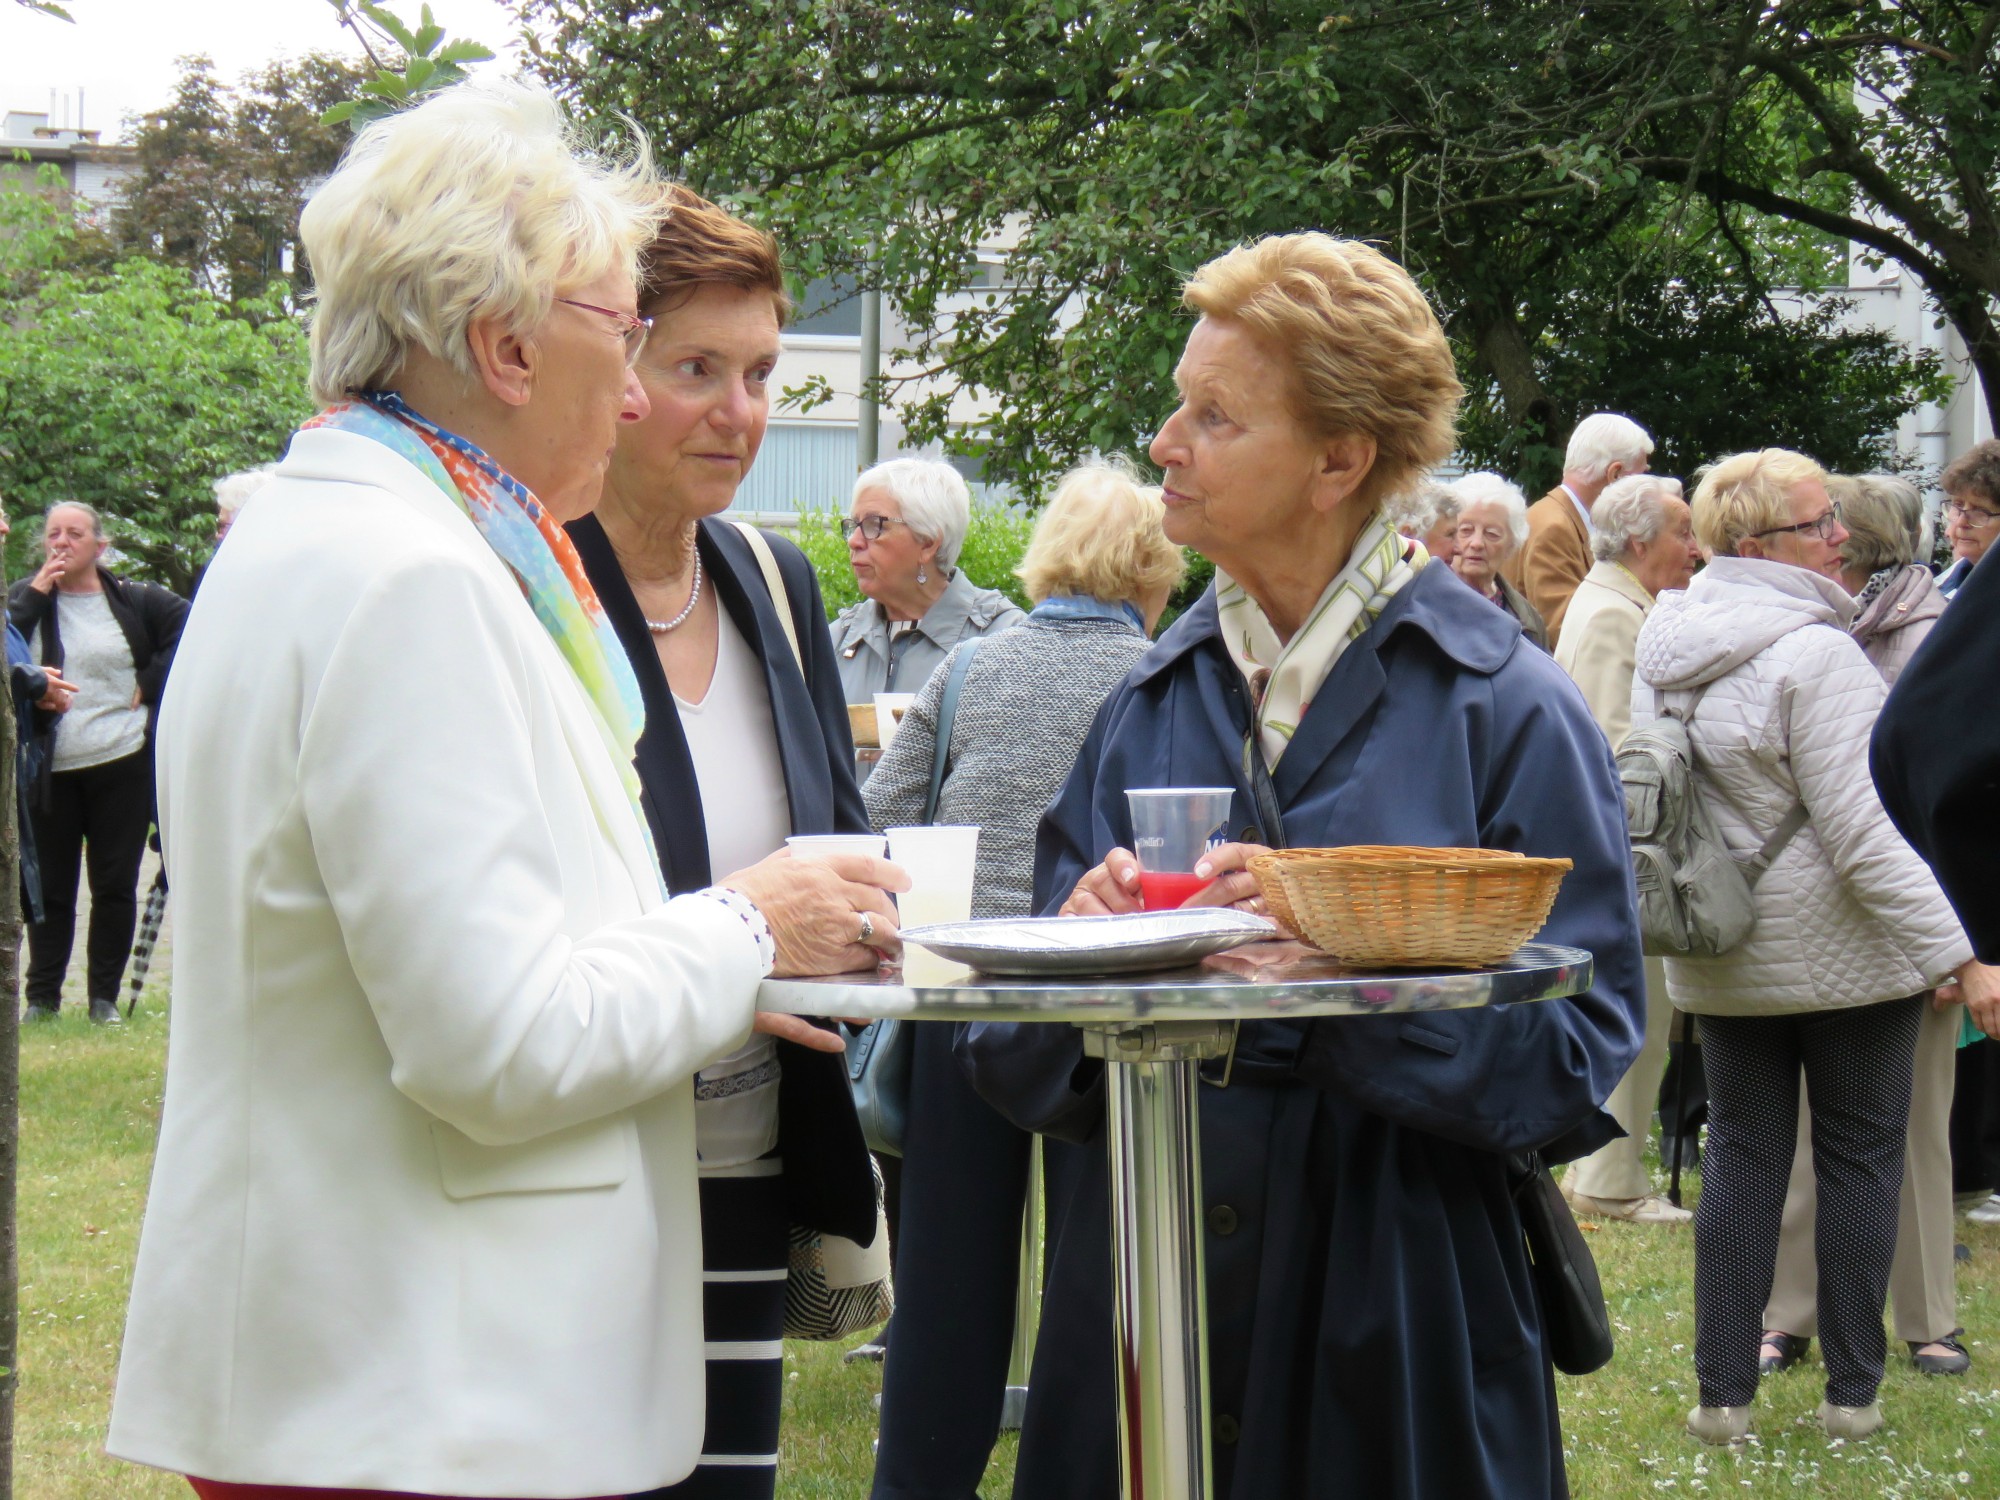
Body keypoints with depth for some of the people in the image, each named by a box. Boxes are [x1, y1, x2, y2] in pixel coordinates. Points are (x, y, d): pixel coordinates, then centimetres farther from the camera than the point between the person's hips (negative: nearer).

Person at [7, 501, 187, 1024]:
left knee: (115, 884, 3)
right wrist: (35, 593, -10)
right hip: (51, 770, 1)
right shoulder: (27, 599, 6)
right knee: (50, 887, 5)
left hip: (121, 765, -1)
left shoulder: (137, 601, 1)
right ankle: (42, 996, 12)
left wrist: (150, 684, -5)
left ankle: (104, 996, 11)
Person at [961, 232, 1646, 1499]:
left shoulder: (1507, 708, -6)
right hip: (1140, 1289, 4)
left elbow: (1580, 1063, -13)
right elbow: (1022, 1072, 7)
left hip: (1393, 1331, -4)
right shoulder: (1152, 705, 7)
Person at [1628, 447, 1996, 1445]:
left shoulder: (1665, 643, 3)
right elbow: (1862, 832, -23)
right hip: (1845, 951, -6)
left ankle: (1723, 1392, 11)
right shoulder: (1814, 655, -21)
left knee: (1741, 1156, 11)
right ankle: (1852, 1392, 13)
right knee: (1860, 1157, 7)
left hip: (1720, 953, 6)